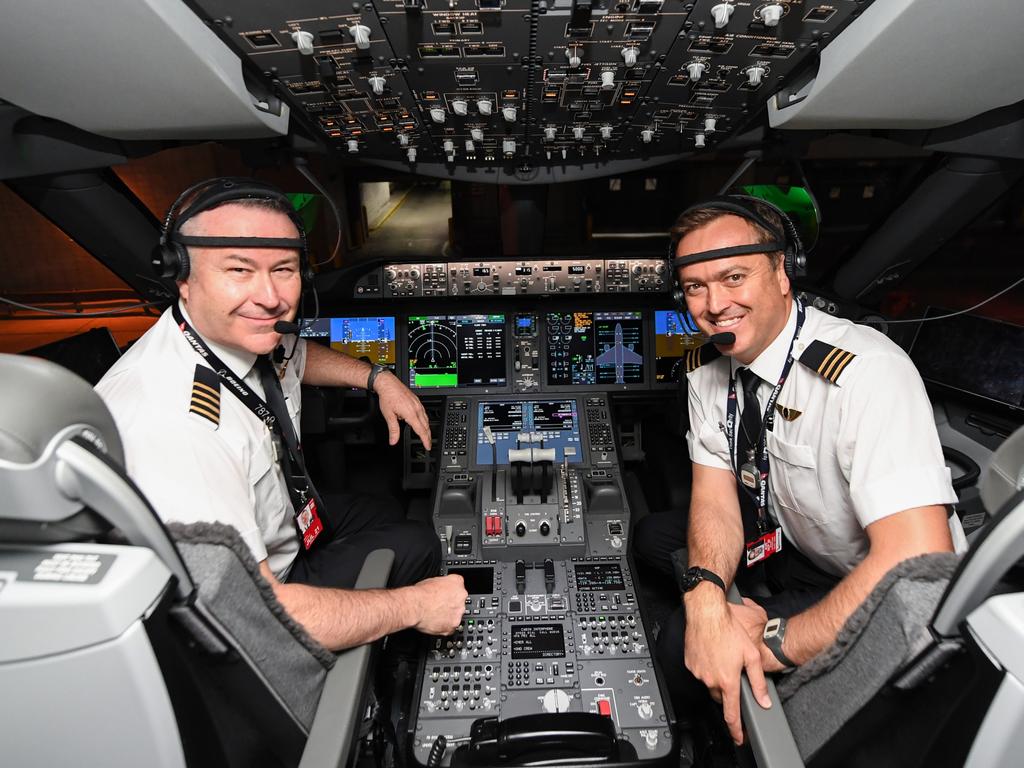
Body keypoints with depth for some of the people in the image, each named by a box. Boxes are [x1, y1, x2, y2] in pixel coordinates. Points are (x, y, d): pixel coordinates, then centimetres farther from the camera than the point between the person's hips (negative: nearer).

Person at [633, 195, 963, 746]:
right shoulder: (707, 365, -10)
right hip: (790, 544, 7)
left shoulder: (866, 372, -32)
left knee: (680, 646, -20)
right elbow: (715, 495, -11)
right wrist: (706, 600, -31)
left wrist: (775, 643, -28)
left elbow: (919, 562, -38)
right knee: (651, 535, 1)